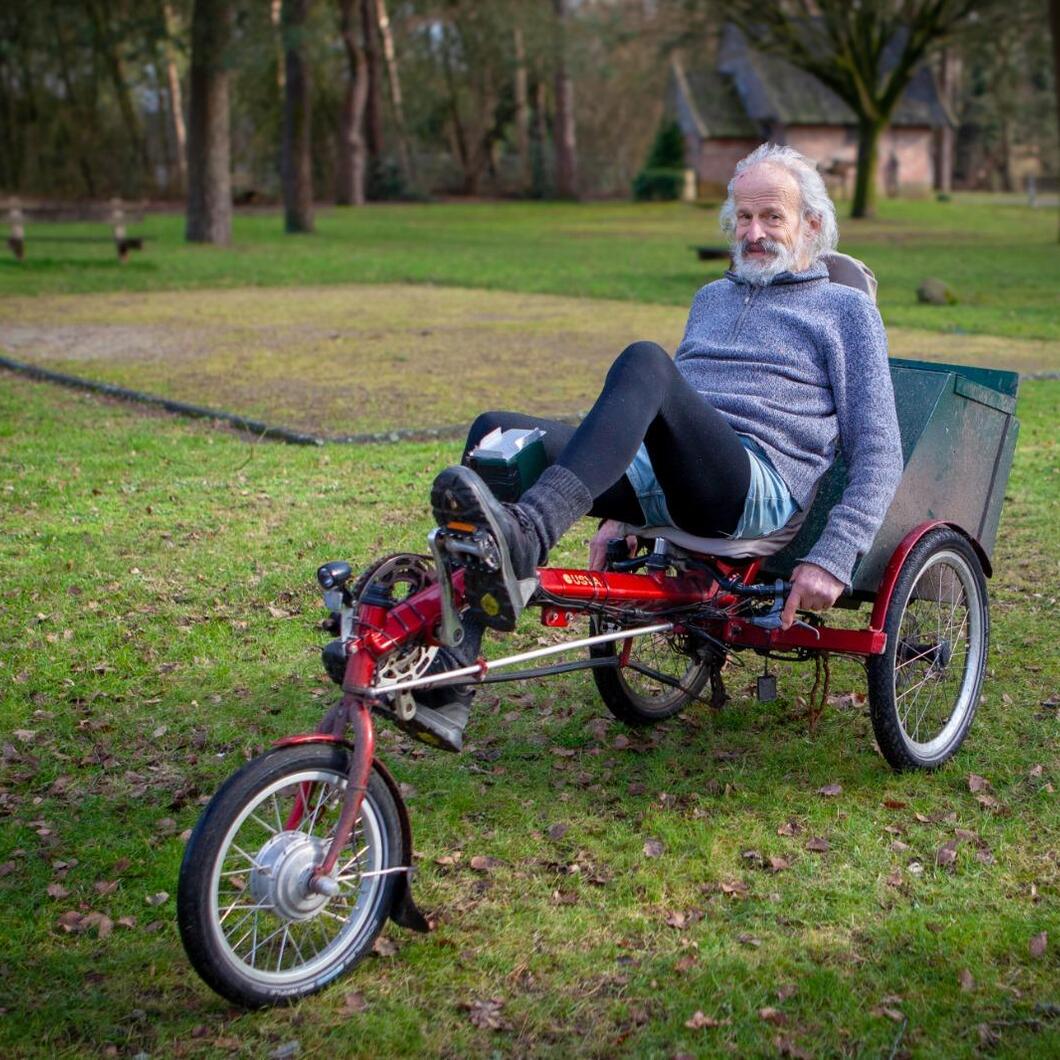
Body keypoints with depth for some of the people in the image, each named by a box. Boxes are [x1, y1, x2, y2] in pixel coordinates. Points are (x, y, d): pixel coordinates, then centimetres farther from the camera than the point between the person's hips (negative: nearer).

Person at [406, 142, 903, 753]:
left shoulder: (846, 309, 14)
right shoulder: (712, 298, 33)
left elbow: (880, 454, 4)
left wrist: (832, 560, -10)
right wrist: (618, 511, 25)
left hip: (758, 487, -6)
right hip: (655, 485, 6)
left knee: (644, 360, -33)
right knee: (497, 434, -18)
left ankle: (524, 538, -53)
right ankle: (450, 682, -29)